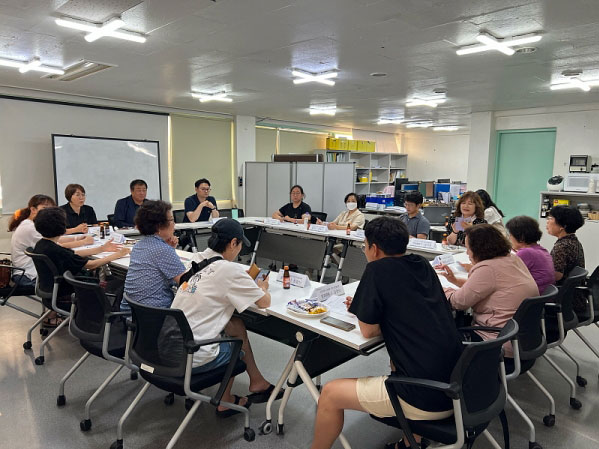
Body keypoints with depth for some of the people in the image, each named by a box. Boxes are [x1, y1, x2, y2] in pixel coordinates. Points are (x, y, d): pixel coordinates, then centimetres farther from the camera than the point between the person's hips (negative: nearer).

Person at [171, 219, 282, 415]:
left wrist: (248, 283, 15)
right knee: (237, 348, 22)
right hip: (193, 359, -6)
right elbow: (264, 302, -8)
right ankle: (225, 401, 40)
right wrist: (263, 288, 13)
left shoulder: (198, 260, 3)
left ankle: (257, 382, 28)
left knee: (236, 324, 16)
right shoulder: (230, 270, -16)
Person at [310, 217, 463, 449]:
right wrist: (366, 307, 19)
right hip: (455, 387, 8)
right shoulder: (423, 265, 8)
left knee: (330, 394, 5)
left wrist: (364, 309, 13)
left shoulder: (378, 269, -12)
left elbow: (368, 331, -7)